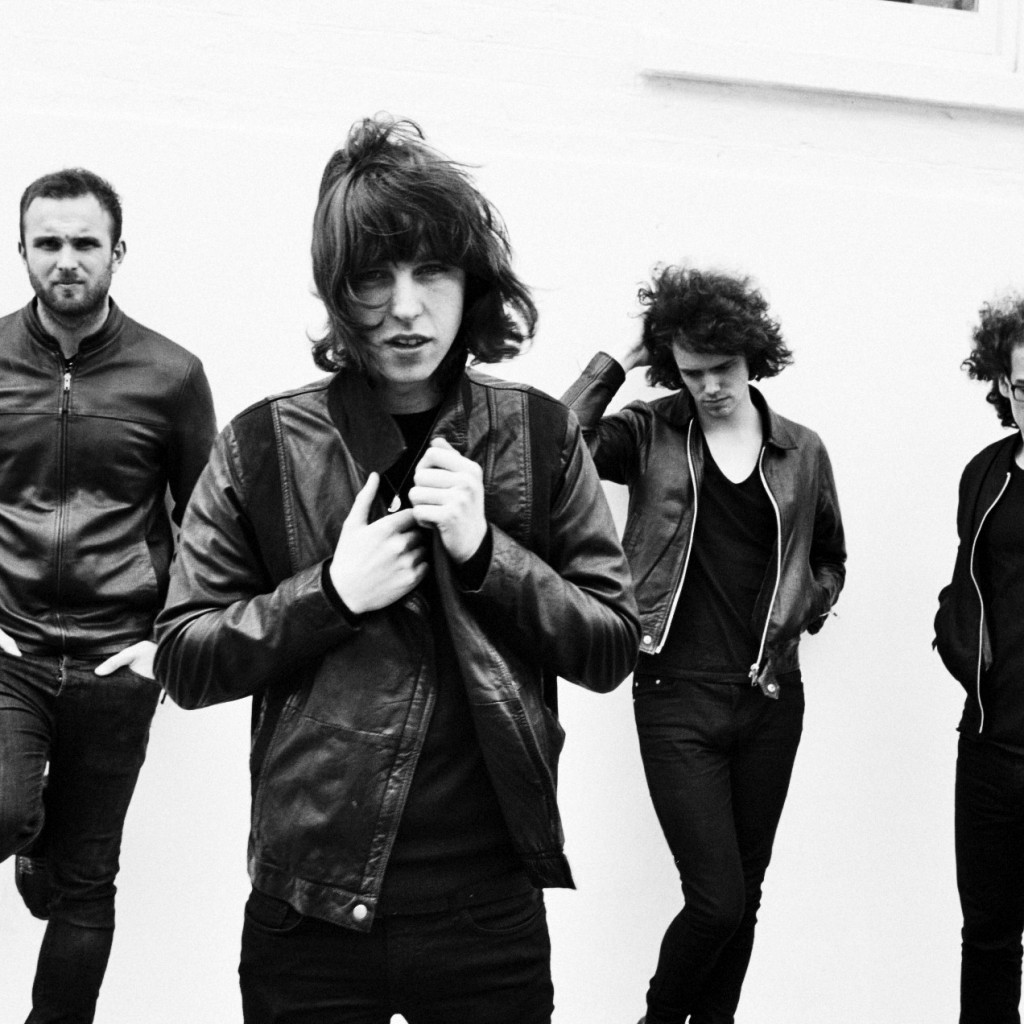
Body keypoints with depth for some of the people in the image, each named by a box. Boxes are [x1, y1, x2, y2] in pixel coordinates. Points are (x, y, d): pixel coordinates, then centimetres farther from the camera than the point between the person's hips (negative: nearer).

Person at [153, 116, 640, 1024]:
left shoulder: (539, 435, 1)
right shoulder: (265, 445, -2)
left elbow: (614, 647, 0)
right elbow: (183, 660, 0)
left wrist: (486, 550, -14)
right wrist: (331, 592, -15)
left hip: (493, 908, 1)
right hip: (313, 907, -1)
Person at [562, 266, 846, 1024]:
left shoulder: (801, 451, 5)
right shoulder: (650, 434, -2)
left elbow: (830, 559, 19)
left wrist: (801, 613, 3)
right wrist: (615, 363, -13)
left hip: (770, 698, 4)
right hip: (677, 697, -3)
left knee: (744, 896, 12)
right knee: (718, 899, -6)